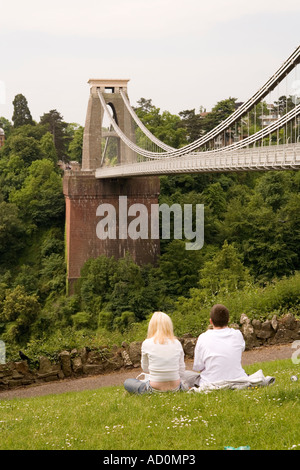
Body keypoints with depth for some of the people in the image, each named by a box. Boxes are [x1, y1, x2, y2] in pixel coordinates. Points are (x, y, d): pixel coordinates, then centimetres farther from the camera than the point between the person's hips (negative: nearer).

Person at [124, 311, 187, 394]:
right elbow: (181, 371, 2)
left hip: (156, 388, -4)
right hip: (175, 387, 4)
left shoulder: (146, 344, -10)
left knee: (127, 382, 19)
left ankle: (145, 388, 4)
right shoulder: (177, 343, -3)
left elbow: (145, 369, 4)